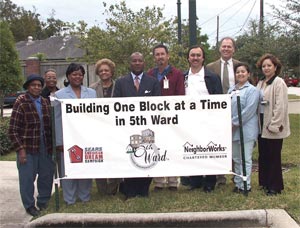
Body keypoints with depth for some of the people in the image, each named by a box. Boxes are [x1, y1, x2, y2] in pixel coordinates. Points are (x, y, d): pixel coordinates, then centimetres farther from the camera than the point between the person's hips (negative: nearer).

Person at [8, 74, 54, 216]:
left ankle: (43, 202, 32)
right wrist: (20, 149, -14)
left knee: (47, 176, 14)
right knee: (27, 178, 6)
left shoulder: (45, 103, 6)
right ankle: (29, 205, 23)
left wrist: (52, 145, 8)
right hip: (28, 148, -5)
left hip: (45, 147, 5)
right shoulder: (21, 103, -9)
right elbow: (13, 130, -9)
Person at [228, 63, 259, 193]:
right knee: (236, 158, 14)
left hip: (246, 130, -7)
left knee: (245, 159, -2)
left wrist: (234, 122, -15)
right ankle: (238, 183, 24)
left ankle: (245, 185, 6)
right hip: (233, 130, 7)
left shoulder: (252, 90, -7)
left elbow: (248, 110, -15)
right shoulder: (231, 90, 14)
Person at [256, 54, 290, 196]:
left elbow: (280, 106, -17)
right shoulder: (261, 83, 12)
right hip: (262, 124, 7)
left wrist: (274, 125, -18)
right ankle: (265, 182, 27)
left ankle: (275, 187, 12)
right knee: (263, 155, 14)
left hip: (273, 127, -7)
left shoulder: (279, 83, -11)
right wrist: (258, 123, 10)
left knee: (274, 156, 1)